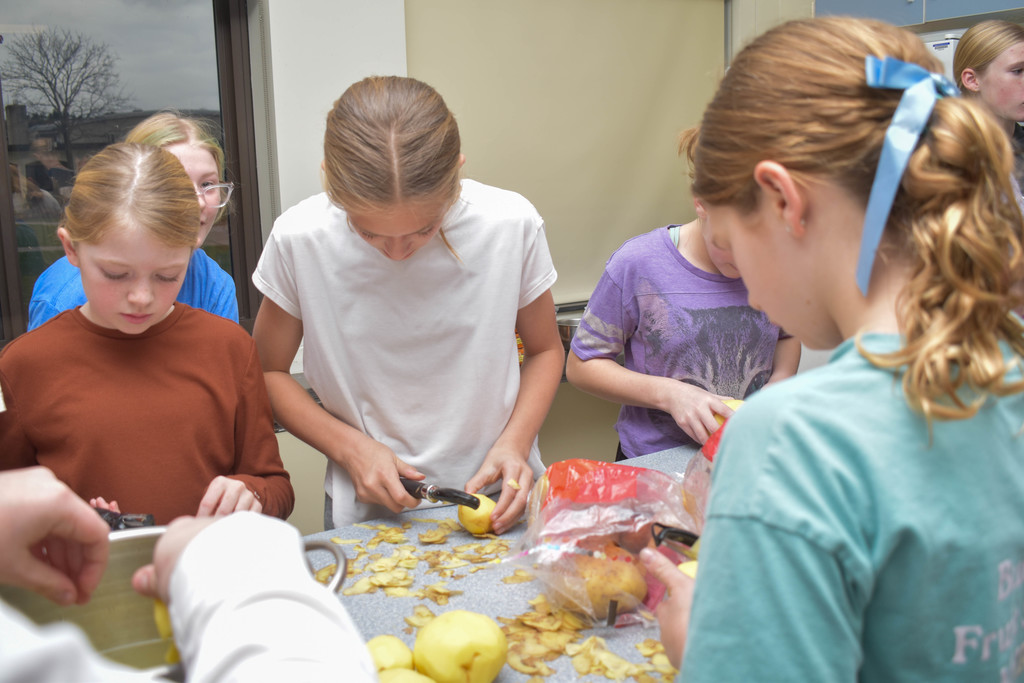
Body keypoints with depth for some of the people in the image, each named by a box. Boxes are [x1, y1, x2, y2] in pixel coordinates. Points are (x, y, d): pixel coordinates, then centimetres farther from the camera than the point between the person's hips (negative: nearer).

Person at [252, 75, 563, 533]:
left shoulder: (513, 226, -11)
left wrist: (513, 443, -10)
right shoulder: (299, 241, -12)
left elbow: (545, 350, 5)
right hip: (368, 510, 0)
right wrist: (350, 447, -11)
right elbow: (266, 372, 2)